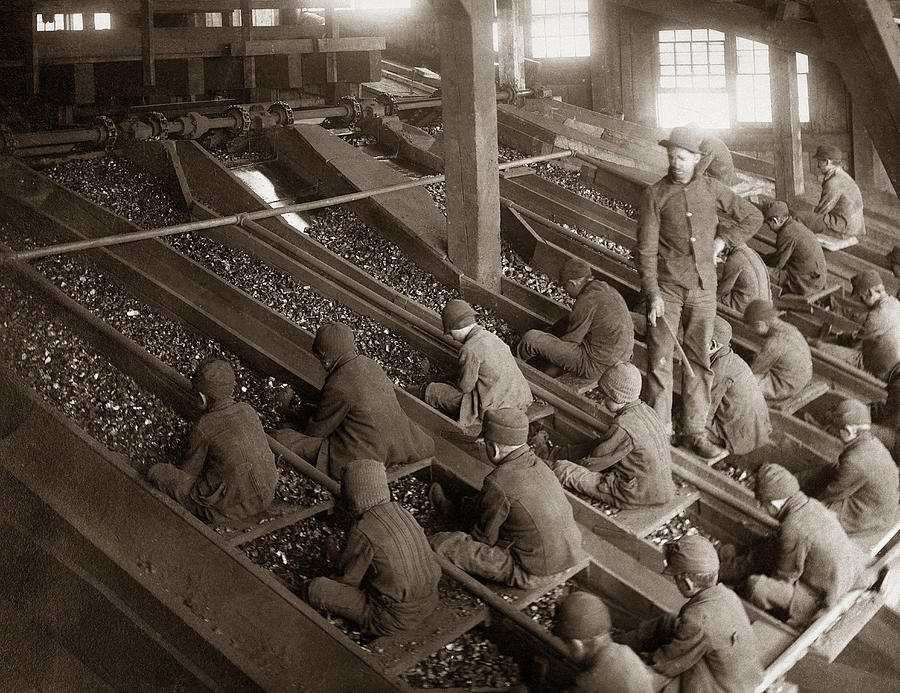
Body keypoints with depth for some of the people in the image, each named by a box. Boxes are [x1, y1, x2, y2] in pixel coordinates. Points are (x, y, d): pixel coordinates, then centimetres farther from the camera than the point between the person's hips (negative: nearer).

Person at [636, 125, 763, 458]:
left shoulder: (711, 189, 6)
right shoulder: (655, 195, -4)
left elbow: (752, 217, 17)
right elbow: (646, 249, -8)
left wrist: (721, 241, 6)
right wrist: (653, 294, -15)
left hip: (703, 288, 3)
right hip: (666, 289, -3)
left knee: (699, 360, 7)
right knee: (660, 360, -3)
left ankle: (695, 430, 17)